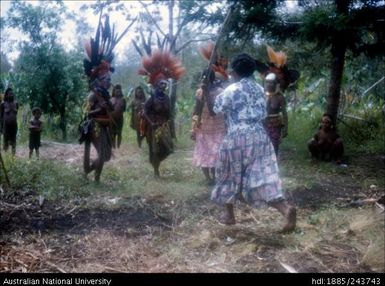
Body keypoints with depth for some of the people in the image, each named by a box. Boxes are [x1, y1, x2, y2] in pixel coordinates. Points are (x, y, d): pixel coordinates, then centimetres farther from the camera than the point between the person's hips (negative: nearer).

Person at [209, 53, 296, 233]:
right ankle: (286, 209, -21)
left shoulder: (232, 90, -7)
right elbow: (263, 114, 14)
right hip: (259, 137, 5)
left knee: (230, 176, 14)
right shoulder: (259, 89, 11)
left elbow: (214, 108, 2)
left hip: (237, 138, -5)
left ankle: (229, 215, 24)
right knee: (262, 176, -1)